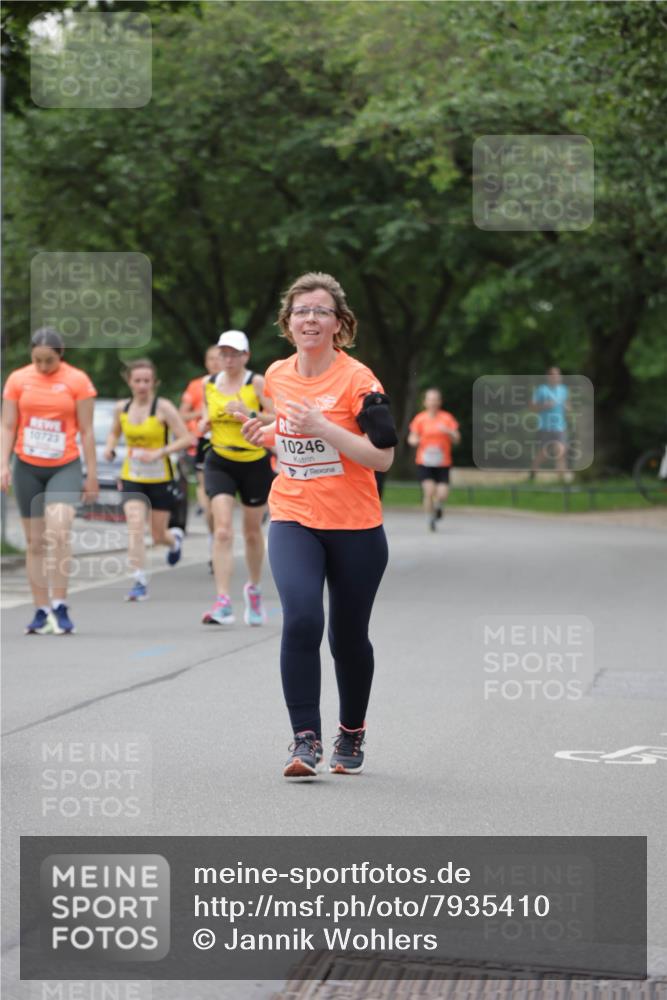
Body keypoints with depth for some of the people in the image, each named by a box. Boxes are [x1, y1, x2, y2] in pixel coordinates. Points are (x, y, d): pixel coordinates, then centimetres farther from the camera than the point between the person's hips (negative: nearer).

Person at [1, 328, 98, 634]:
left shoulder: (77, 380, -3)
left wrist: (92, 475, -1)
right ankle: (41, 611, 10)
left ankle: (59, 606, -15)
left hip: (65, 468, -3)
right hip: (27, 468, 3)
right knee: (34, 542, 4)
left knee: (58, 532, -21)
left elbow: (86, 431, 0)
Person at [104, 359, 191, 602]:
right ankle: (139, 581, -17)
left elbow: (185, 439, -13)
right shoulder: (122, 408, 3)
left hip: (160, 479, -2)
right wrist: (110, 447, 0)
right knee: (135, 525, -19)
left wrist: (158, 453, -24)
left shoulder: (163, 407, -10)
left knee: (158, 536, 7)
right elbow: (115, 432, 22)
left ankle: (175, 538, 45)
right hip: (131, 478, 2)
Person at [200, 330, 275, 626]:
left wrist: (250, 414, -26)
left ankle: (254, 588, 38)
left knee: (252, 532, 12)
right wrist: (205, 423, -1)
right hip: (219, 463, 1)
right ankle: (223, 602, -21)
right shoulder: (209, 383, 4)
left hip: (255, 464, -1)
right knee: (222, 530, -16)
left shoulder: (256, 383, -8)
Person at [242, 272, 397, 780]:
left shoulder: (358, 379, -11)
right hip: (293, 522, 3)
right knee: (301, 620, -21)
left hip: (355, 528, -3)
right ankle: (306, 739, -15)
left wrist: (322, 428, -25)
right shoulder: (277, 376, 5)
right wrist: (269, 431, 4)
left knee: (348, 637, 9)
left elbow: (383, 456, -17)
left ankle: (351, 735, 33)